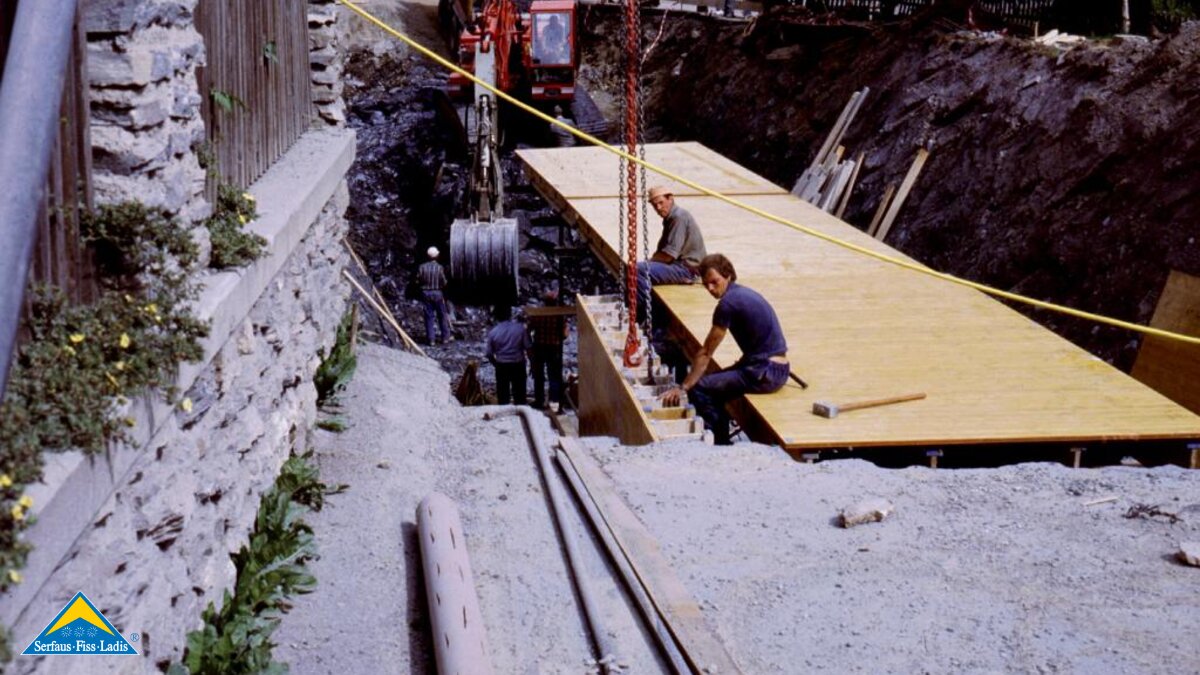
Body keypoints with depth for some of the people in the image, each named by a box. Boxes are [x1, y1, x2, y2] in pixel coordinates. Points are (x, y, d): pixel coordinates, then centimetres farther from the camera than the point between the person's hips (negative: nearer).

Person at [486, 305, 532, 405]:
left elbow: (489, 354, -3)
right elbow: (528, 347, -9)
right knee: (519, 393, 12)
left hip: (501, 366, 0)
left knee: (503, 394, 11)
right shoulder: (519, 328, -12)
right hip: (518, 365, 0)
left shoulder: (493, 332, -10)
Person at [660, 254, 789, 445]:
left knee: (699, 387, -7)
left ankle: (720, 443, 1)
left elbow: (706, 353, -12)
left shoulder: (728, 302, -14)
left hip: (765, 374, -10)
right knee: (713, 382, 21)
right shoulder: (743, 293, 14)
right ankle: (722, 440, 23)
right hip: (779, 369, 10)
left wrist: (682, 387, -7)